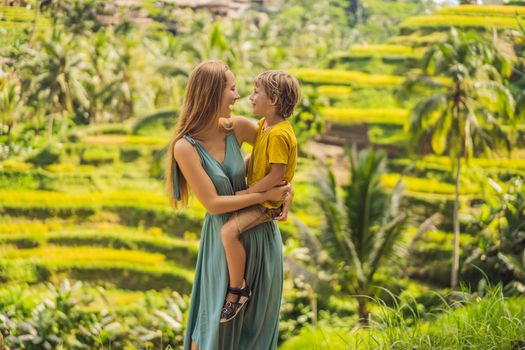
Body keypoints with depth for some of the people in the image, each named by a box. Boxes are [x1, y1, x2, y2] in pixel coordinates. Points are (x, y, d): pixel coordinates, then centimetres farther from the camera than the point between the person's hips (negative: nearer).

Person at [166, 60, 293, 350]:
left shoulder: (238, 127, -8)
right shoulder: (185, 147, -20)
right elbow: (213, 203, -19)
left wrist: (287, 185, -6)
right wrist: (267, 195, -19)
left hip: (261, 232, 4)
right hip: (224, 238, -4)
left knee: (257, 319, 17)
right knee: (217, 319, 7)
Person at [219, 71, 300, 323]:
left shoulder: (279, 134, -25)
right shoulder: (264, 124, 7)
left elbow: (277, 174, -28)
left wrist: (248, 192, -21)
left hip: (267, 201, -11)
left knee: (229, 231, -26)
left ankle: (238, 289, -13)